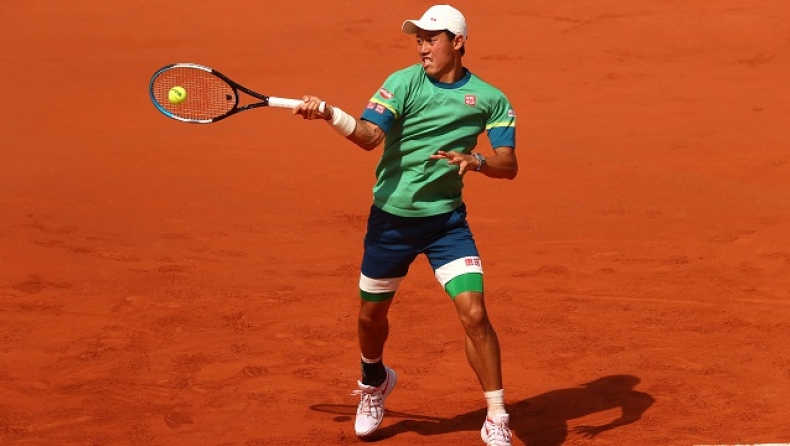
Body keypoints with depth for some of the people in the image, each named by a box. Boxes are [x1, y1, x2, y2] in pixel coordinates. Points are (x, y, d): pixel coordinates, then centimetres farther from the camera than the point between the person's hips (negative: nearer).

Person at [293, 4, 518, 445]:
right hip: (391, 219, 1)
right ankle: (374, 383, 47)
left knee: (474, 313, -14)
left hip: (447, 220, -1)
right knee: (372, 314, 14)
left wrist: (476, 160, -29)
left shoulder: (490, 100, -3)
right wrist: (329, 113, -40)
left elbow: (509, 166, -8)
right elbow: (370, 136, -21)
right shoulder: (403, 83, -8)